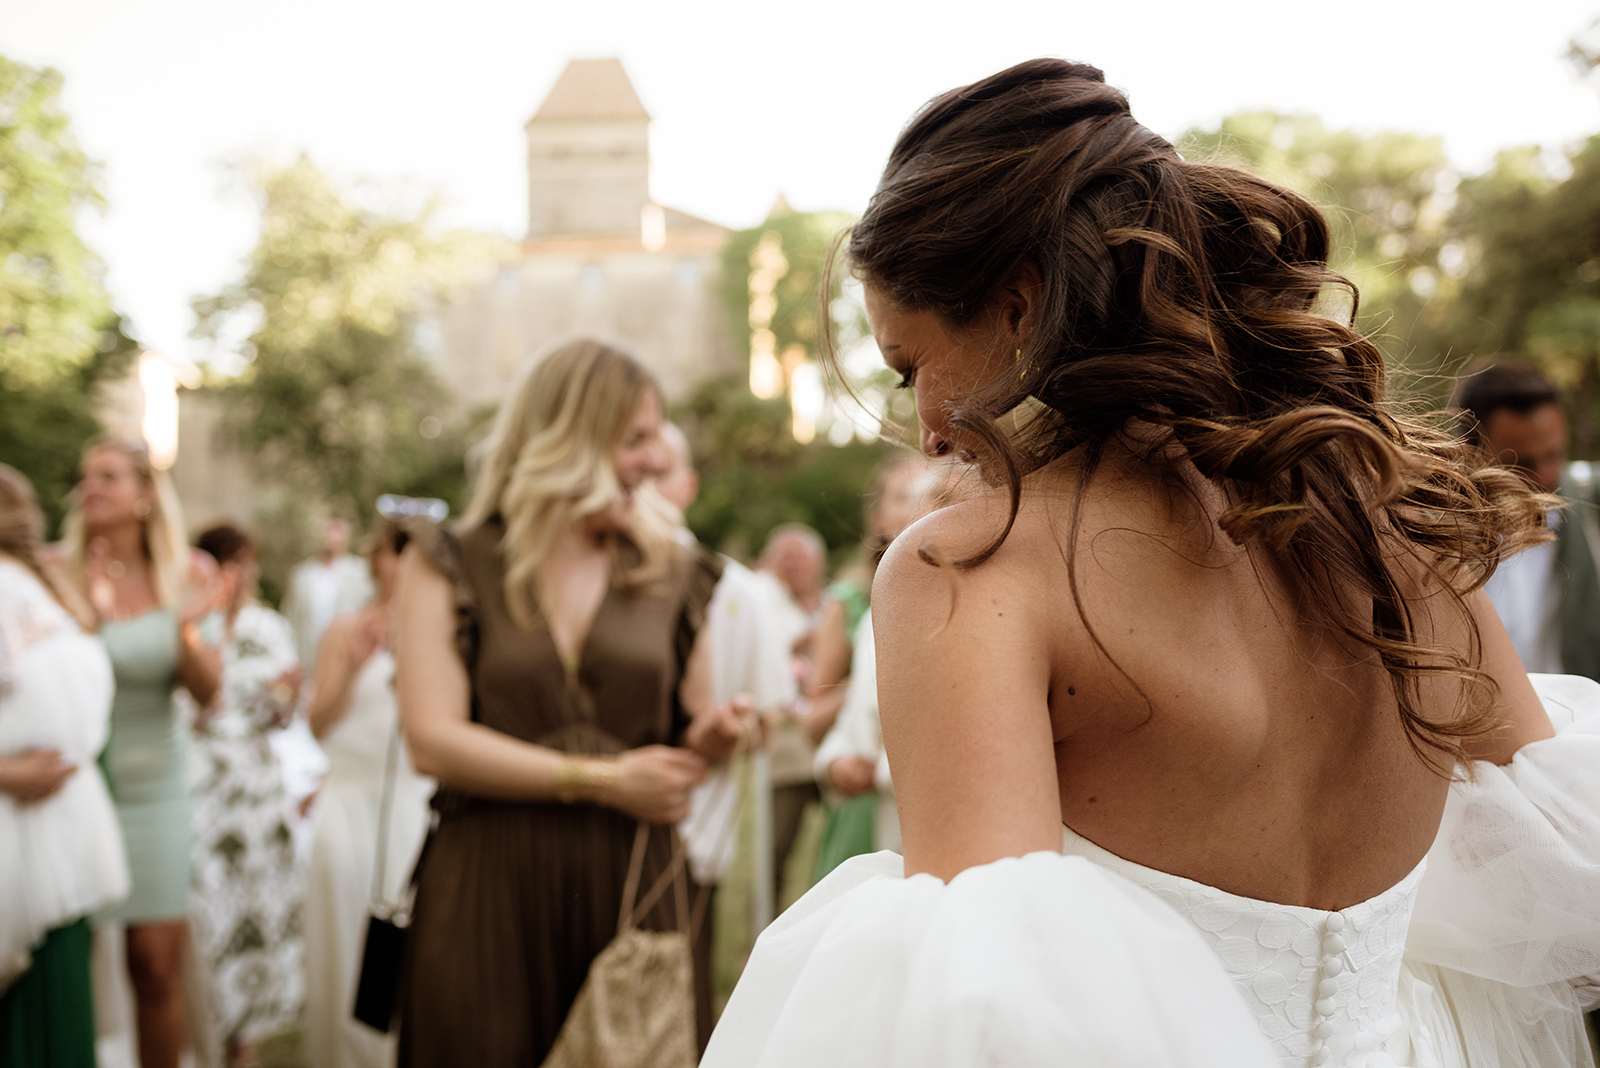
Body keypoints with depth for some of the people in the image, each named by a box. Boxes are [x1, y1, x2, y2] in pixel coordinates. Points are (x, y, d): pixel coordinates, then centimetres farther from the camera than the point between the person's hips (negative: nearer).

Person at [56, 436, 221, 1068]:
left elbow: (209, 693, -1)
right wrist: (88, 611, -21)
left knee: (158, 961, 3)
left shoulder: (185, 576, 1)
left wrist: (187, 627, -18)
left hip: (156, 785, 2)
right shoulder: (60, 576, -5)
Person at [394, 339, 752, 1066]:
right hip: (488, 890, -2)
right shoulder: (449, 565, 2)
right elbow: (433, 741, -9)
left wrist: (707, 743, -5)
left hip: (627, 885, 3)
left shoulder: (671, 576, 11)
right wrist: (601, 780, -11)